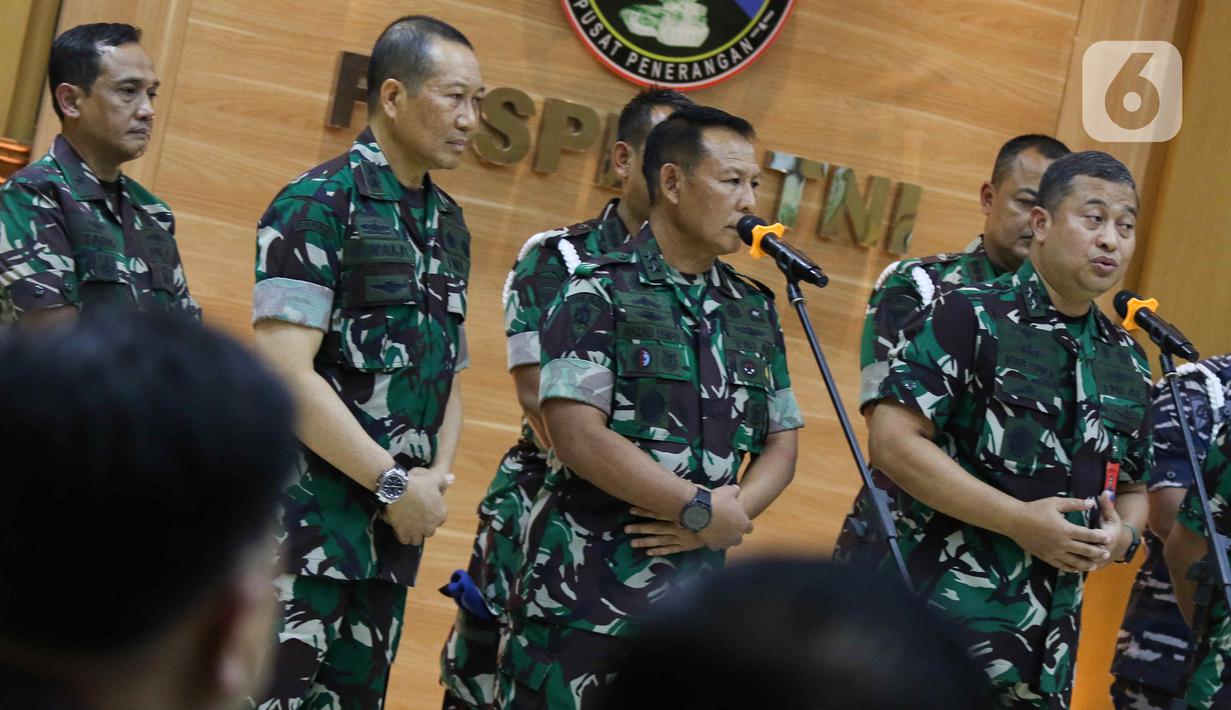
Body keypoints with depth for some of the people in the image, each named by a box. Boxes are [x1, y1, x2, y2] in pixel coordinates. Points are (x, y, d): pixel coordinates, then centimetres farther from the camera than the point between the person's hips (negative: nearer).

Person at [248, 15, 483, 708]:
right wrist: (395, 482, -15)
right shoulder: (319, 206, -9)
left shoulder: (448, 224, 15)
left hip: (394, 533, 7)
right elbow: (284, 373, -17)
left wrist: (438, 476, 2)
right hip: (307, 521, -7)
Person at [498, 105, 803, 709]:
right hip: (585, 588, -5)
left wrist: (732, 514, -6)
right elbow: (577, 435, -14)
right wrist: (703, 511, -12)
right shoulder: (601, 291, -4)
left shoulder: (755, 311, 14)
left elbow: (781, 442, 15)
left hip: (695, 593, 5)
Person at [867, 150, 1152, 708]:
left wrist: (1122, 535, -2)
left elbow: (1132, 488, 23)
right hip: (943, 615, -6)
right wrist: (1020, 521, -17)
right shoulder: (971, 318, -6)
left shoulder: (1128, 361, 13)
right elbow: (892, 441, -13)